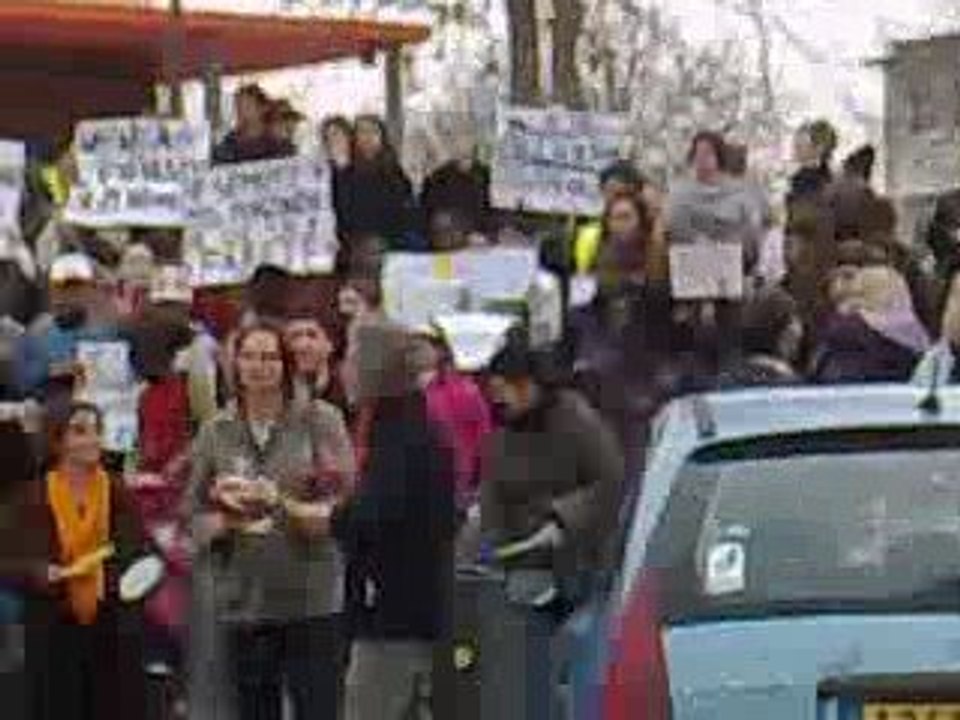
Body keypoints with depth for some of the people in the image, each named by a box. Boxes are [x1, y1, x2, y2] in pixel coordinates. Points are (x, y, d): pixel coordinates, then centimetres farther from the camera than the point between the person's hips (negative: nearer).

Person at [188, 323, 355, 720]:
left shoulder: (320, 420, -1)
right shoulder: (215, 433, 9)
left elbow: (346, 503, -7)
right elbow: (196, 515, 9)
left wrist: (282, 503, -20)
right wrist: (226, 521, -12)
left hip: (312, 601, -3)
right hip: (243, 602, 3)